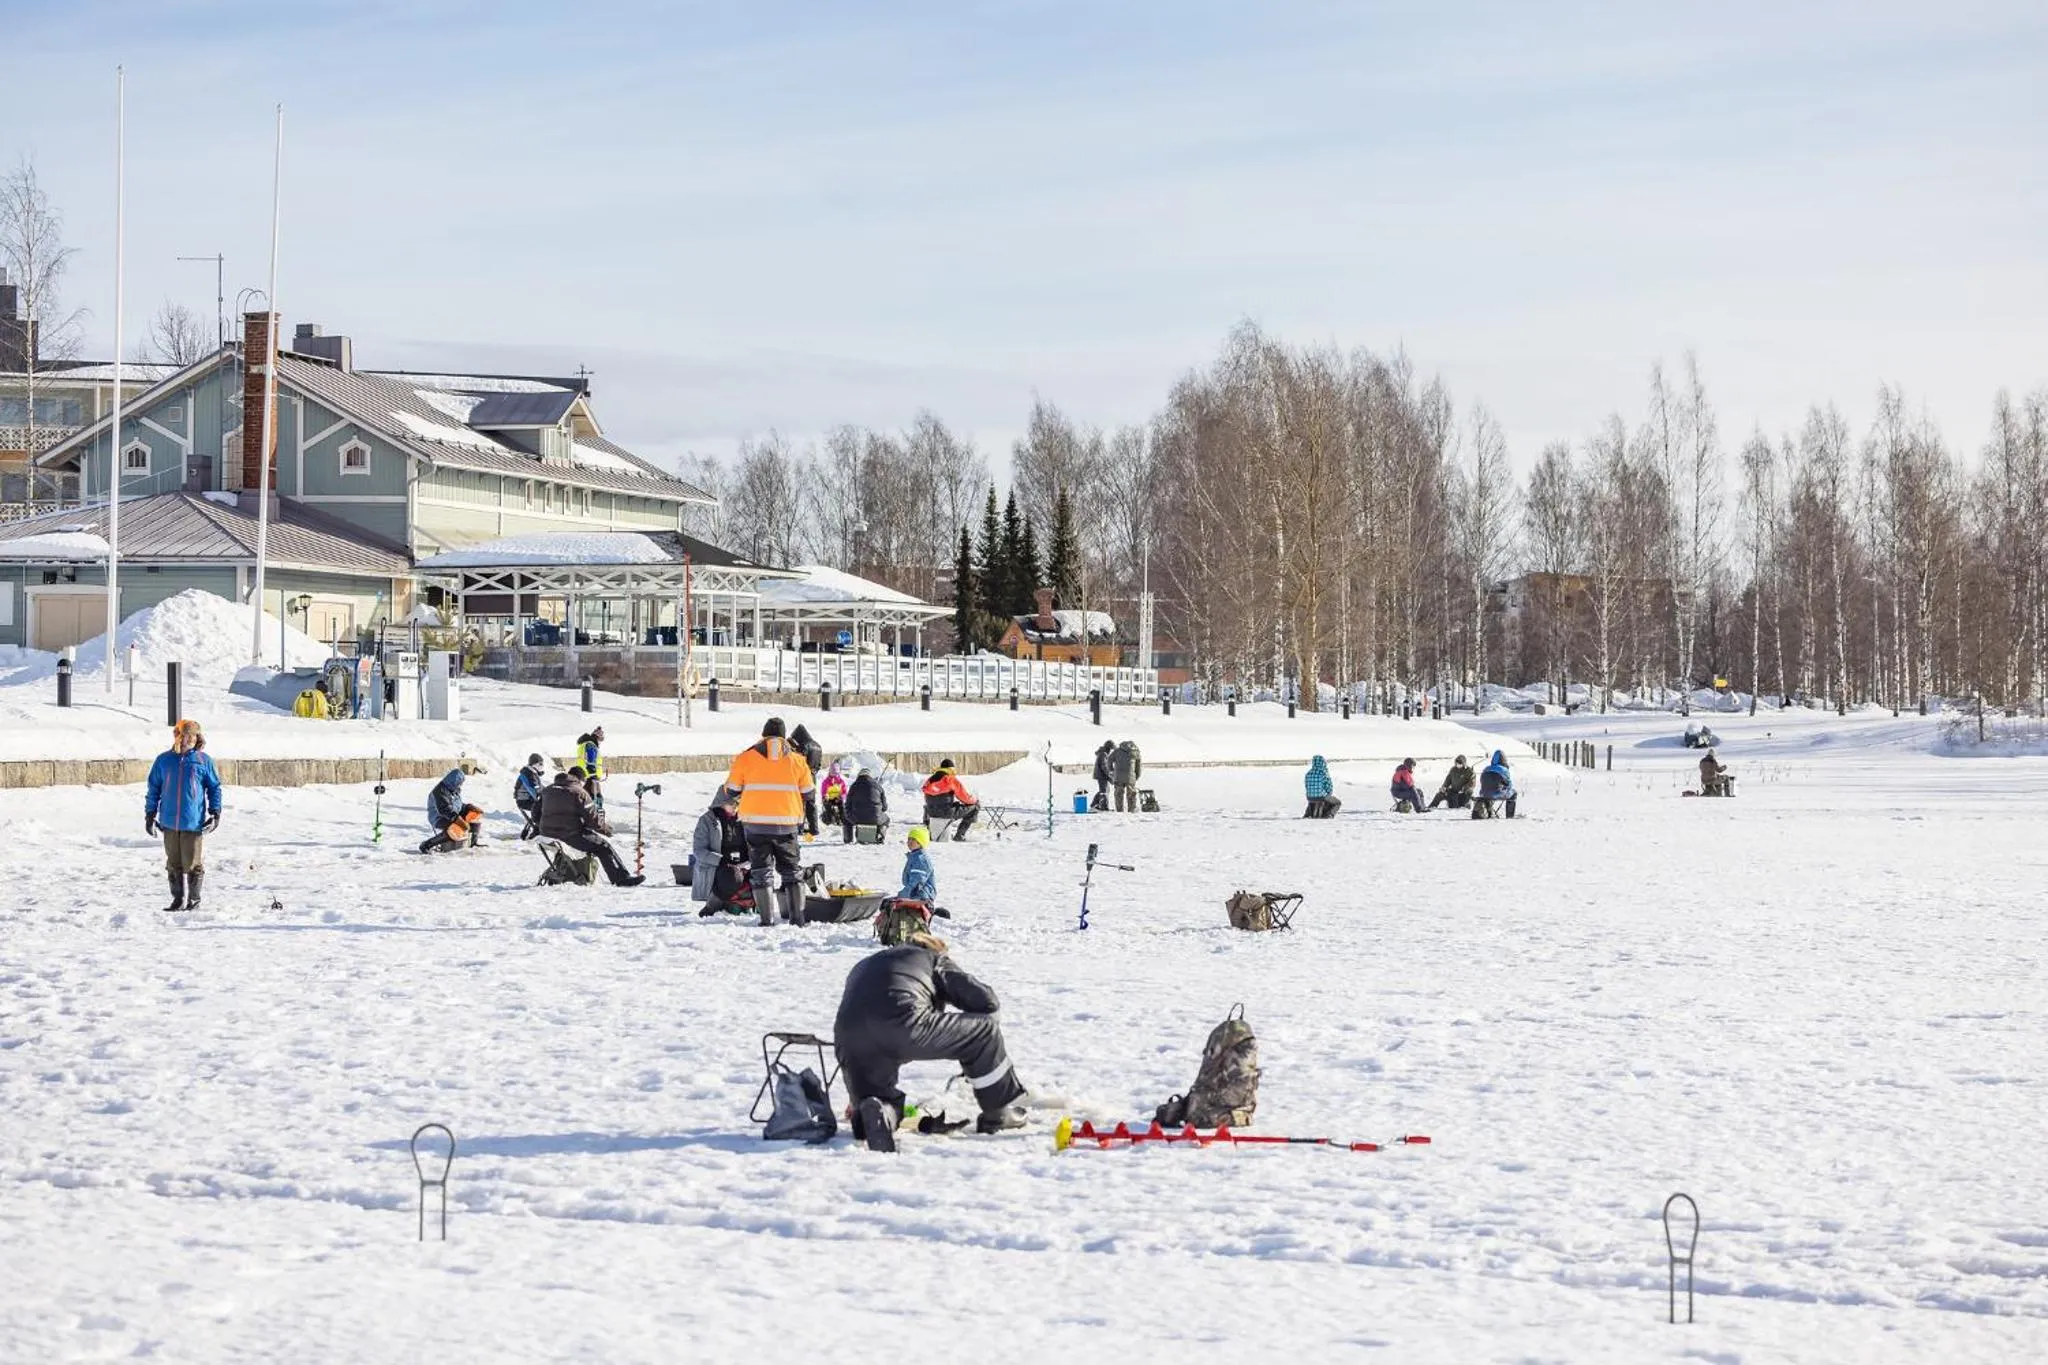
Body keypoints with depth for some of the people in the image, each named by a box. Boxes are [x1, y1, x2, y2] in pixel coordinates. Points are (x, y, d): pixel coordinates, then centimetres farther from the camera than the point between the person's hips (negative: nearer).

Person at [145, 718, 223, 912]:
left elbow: (215, 787, 7)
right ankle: (178, 899, 17)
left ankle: (194, 900, 13)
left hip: (194, 822, -2)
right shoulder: (164, 760, 6)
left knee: (193, 863, 1)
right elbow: (153, 789, 13)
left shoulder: (203, 761, 1)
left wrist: (215, 814, 1)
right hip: (169, 823, 2)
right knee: (174, 863, 8)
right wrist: (150, 814, 10)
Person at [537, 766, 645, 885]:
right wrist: (604, 827, 9)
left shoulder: (548, 790, 13)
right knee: (603, 846, 2)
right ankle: (622, 878, -2)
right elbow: (592, 816, -9)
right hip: (571, 834, -8)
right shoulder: (579, 792, -8)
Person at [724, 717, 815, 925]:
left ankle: (767, 919, -4)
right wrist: (807, 823, 24)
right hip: (787, 824, 1)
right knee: (791, 870, 12)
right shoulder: (797, 760, 6)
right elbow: (807, 794, 11)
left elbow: (731, 790, 4)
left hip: (756, 822, -1)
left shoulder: (746, 758, 0)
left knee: (762, 871, 4)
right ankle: (797, 918, 6)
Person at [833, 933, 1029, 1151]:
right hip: (906, 1024, -4)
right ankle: (1002, 1113, 22)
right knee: (985, 1030, 16)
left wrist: (856, 1097, 50)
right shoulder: (934, 958, 27)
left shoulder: (861, 967, 42)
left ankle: (869, 1112, -10)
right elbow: (986, 1001, 17)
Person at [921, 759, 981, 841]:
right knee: (975, 806, 8)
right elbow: (965, 798, -6)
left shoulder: (929, 780, 5)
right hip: (947, 813, -6)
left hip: (931, 813, 6)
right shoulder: (952, 780, -11)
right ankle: (959, 835, 7)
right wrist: (974, 800, 17)